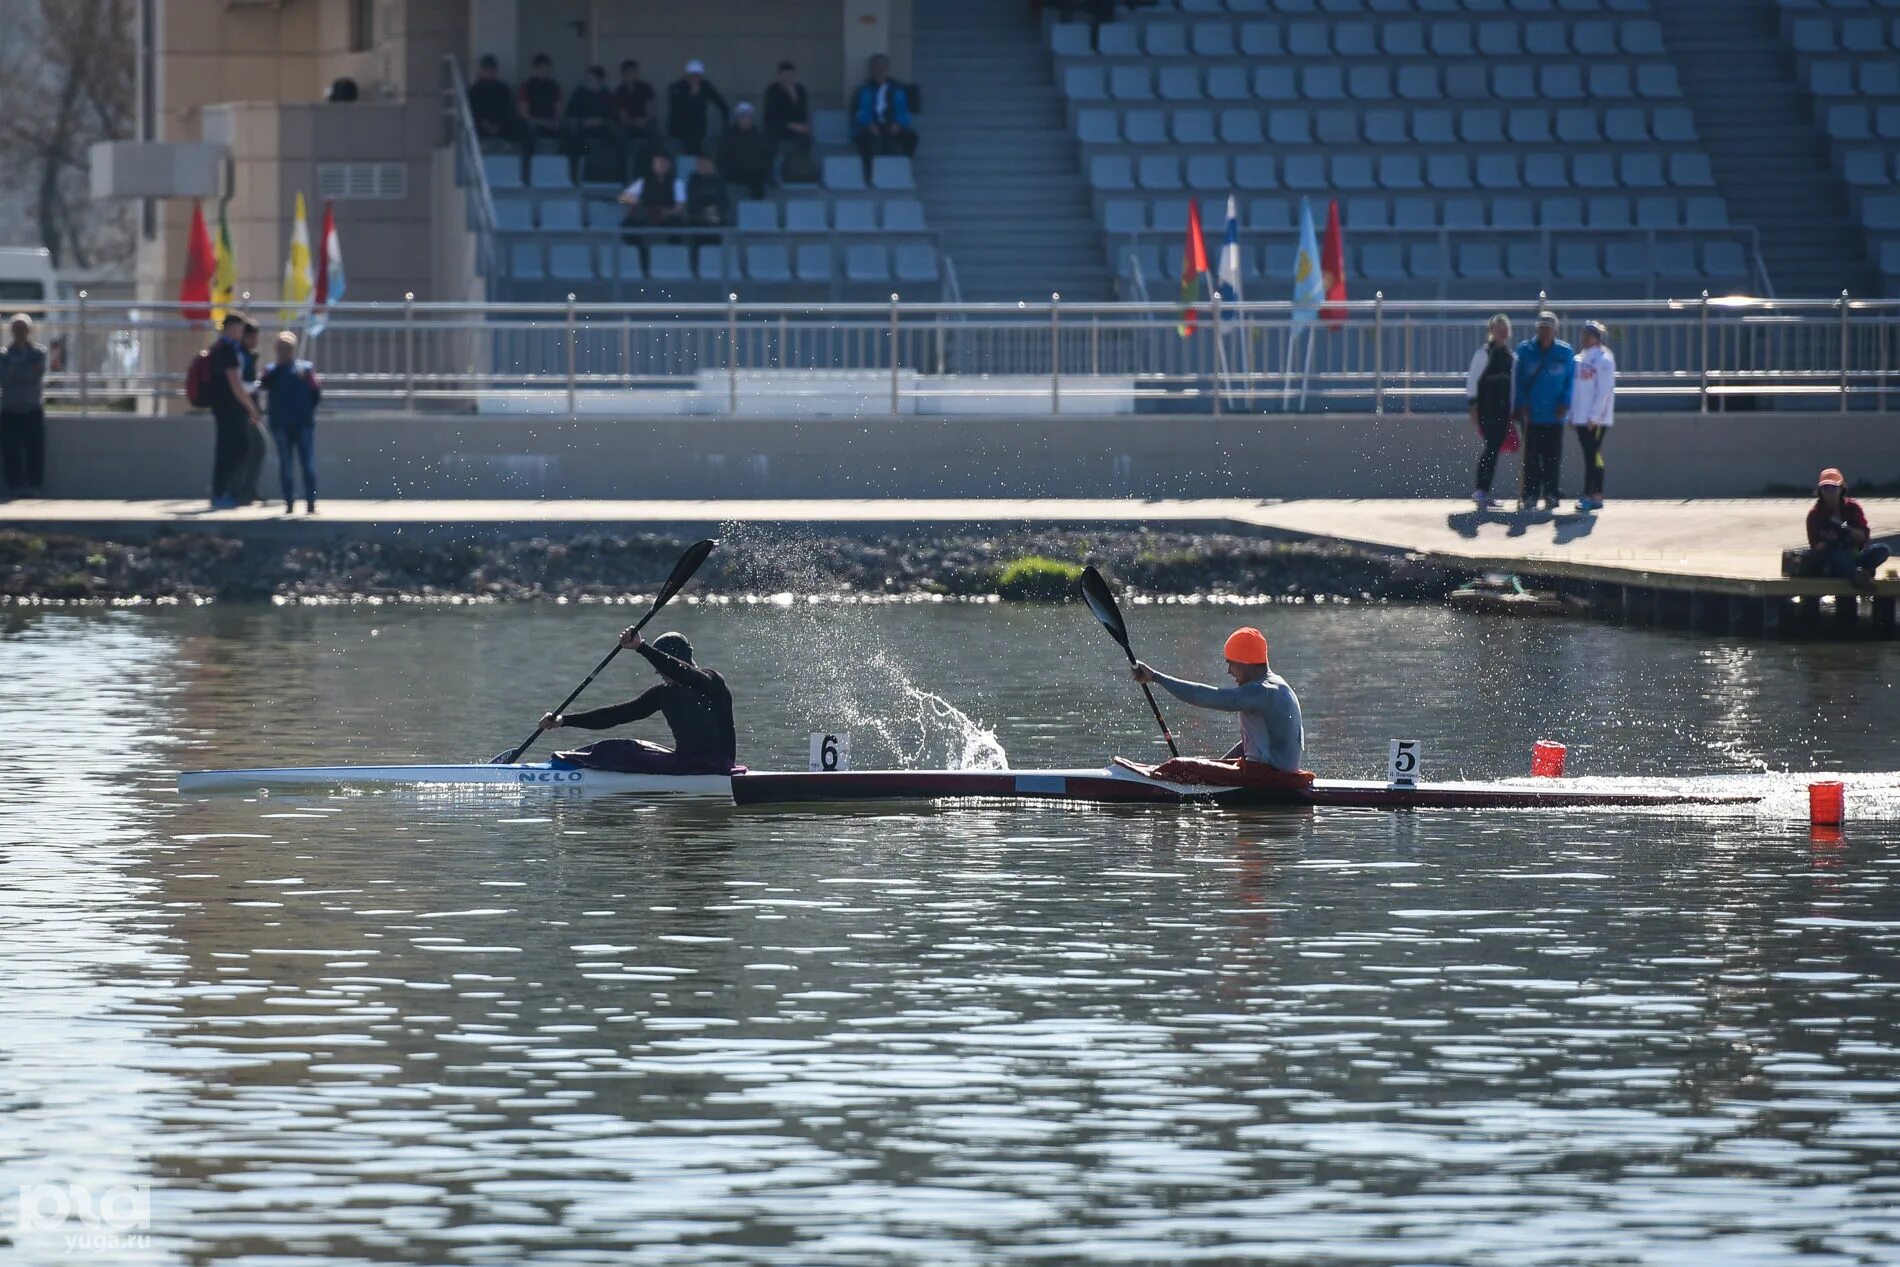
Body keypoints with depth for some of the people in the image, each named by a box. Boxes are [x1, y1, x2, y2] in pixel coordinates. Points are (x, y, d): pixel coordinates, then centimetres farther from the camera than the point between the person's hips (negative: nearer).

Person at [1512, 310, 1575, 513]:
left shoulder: (1565, 352, 1)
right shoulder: (1525, 350, 1)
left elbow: (1570, 380, 7)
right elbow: (1519, 381, 5)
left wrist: (1565, 404, -4)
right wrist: (1522, 405, -4)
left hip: (1554, 415, 0)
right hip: (1531, 413, 0)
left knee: (1552, 457, 2)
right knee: (1531, 457, 0)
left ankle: (1550, 495, 10)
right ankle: (1530, 497, 3)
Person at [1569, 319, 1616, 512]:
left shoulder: (1604, 360, -8)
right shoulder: (1580, 359, 14)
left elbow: (1604, 391, -13)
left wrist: (1594, 416, -16)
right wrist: (1572, 415, 12)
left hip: (1596, 418, -7)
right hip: (1581, 417, 7)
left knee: (1593, 455, -7)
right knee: (1589, 455, 7)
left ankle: (1595, 495, -6)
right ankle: (1588, 495, 9)